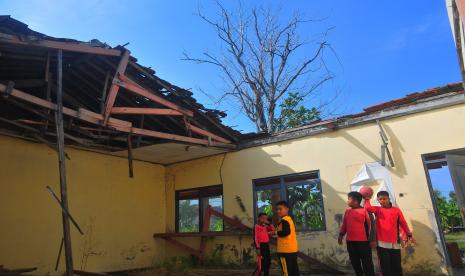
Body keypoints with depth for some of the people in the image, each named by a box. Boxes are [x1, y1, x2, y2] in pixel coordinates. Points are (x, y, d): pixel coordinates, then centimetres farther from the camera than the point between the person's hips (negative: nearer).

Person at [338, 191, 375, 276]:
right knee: (354, 262, 15)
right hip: (350, 242, 6)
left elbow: (370, 224, -9)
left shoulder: (364, 211, -9)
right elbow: (344, 224, 16)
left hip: (363, 241, -6)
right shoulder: (347, 211, 10)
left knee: (367, 262, 1)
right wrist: (341, 235, 12)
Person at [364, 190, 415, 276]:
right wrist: (367, 199, -3)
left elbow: (403, 223, 7)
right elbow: (368, 207, -14)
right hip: (382, 243, -1)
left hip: (395, 243, 1)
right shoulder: (377, 209, 5)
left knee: (396, 266, 8)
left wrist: (409, 235, 4)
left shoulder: (396, 210, 6)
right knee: (385, 266, 5)